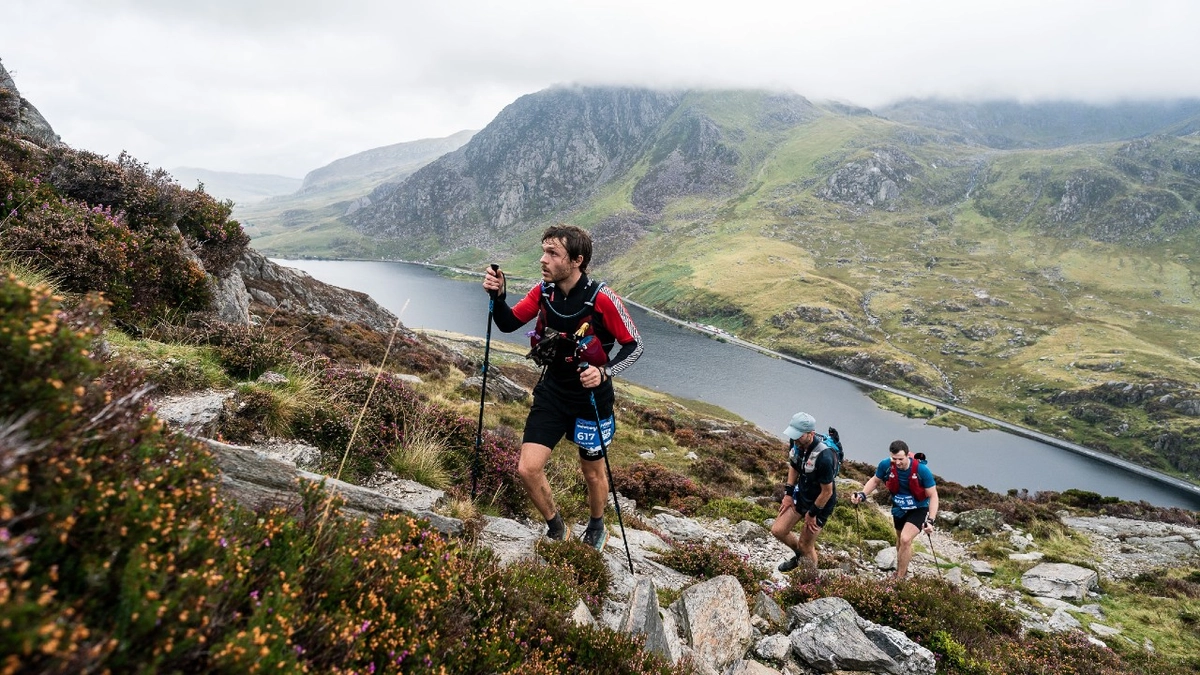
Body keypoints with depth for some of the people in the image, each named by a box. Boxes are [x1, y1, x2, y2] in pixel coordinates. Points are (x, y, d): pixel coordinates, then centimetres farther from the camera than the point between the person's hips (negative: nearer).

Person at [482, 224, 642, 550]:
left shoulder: (601, 298, -22)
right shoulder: (544, 290, -8)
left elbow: (634, 346, -14)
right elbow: (508, 324, 1)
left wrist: (605, 372, -30)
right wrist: (497, 295, -19)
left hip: (591, 397, -3)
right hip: (552, 392, 4)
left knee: (592, 472, 14)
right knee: (527, 469, -4)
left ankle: (596, 529, 46)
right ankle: (555, 530, 24)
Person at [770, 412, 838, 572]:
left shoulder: (823, 457, -37)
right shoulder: (796, 442, -16)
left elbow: (827, 492, -24)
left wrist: (812, 513, -13)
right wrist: (788, 493, 4)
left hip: (820, 504, -7)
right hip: (801, 494, 7)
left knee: (805, 545, 7)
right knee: (778, 530, 9)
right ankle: (799, 556, 37)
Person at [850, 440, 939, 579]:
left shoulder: (922, 470, -31)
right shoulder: (886, 465, -23)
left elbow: (933, 496, -20)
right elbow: (875, 480, -1)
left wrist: (930, 520, -29)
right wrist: (862, 494, -17)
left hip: (919, 509, -4)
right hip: (899, 508, 4)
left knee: (905, 540, -21)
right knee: (900, 540, 21)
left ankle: (899, 579, -7)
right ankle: (902, 570, 46)